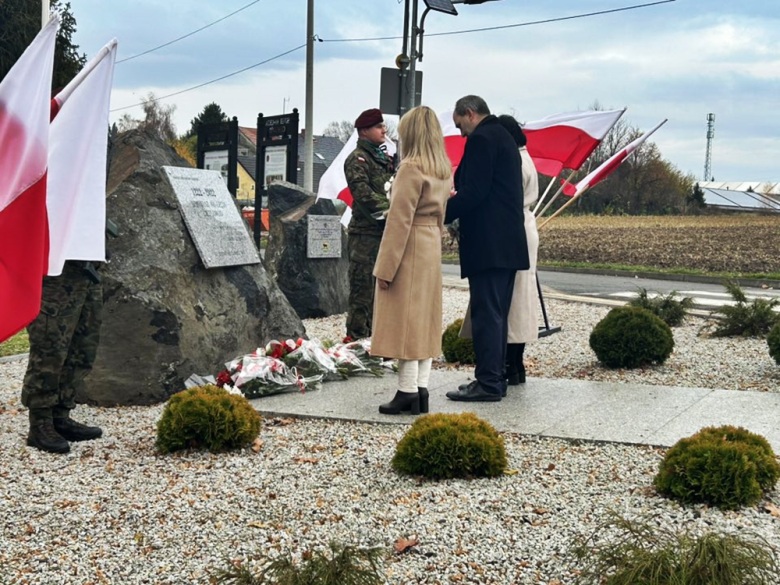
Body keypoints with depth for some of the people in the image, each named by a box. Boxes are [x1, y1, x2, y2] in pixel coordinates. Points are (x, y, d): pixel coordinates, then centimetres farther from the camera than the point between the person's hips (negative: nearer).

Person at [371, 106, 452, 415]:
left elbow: (399, 220, -18)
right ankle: (421, 390, 12)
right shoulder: (444, 170, 10)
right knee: (425, 320, 9)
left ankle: (408, 392, -2)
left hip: (409, 249, -8)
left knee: (404, 320, -4)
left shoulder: (410, 168, -16)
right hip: (432, 249, 8)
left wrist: (385, 268, -16)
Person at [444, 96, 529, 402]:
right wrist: (455, 198, 20)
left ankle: (488, 383, -5)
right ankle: (495, 378, 19)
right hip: (509, 243, 10)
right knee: (497, 313, 13)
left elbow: (473, 193, -19)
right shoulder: (504, 137, 21)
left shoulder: (481, 139, -10)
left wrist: (439, 215, -12)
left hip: (488, 245, -10)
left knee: (486, 313, -7)